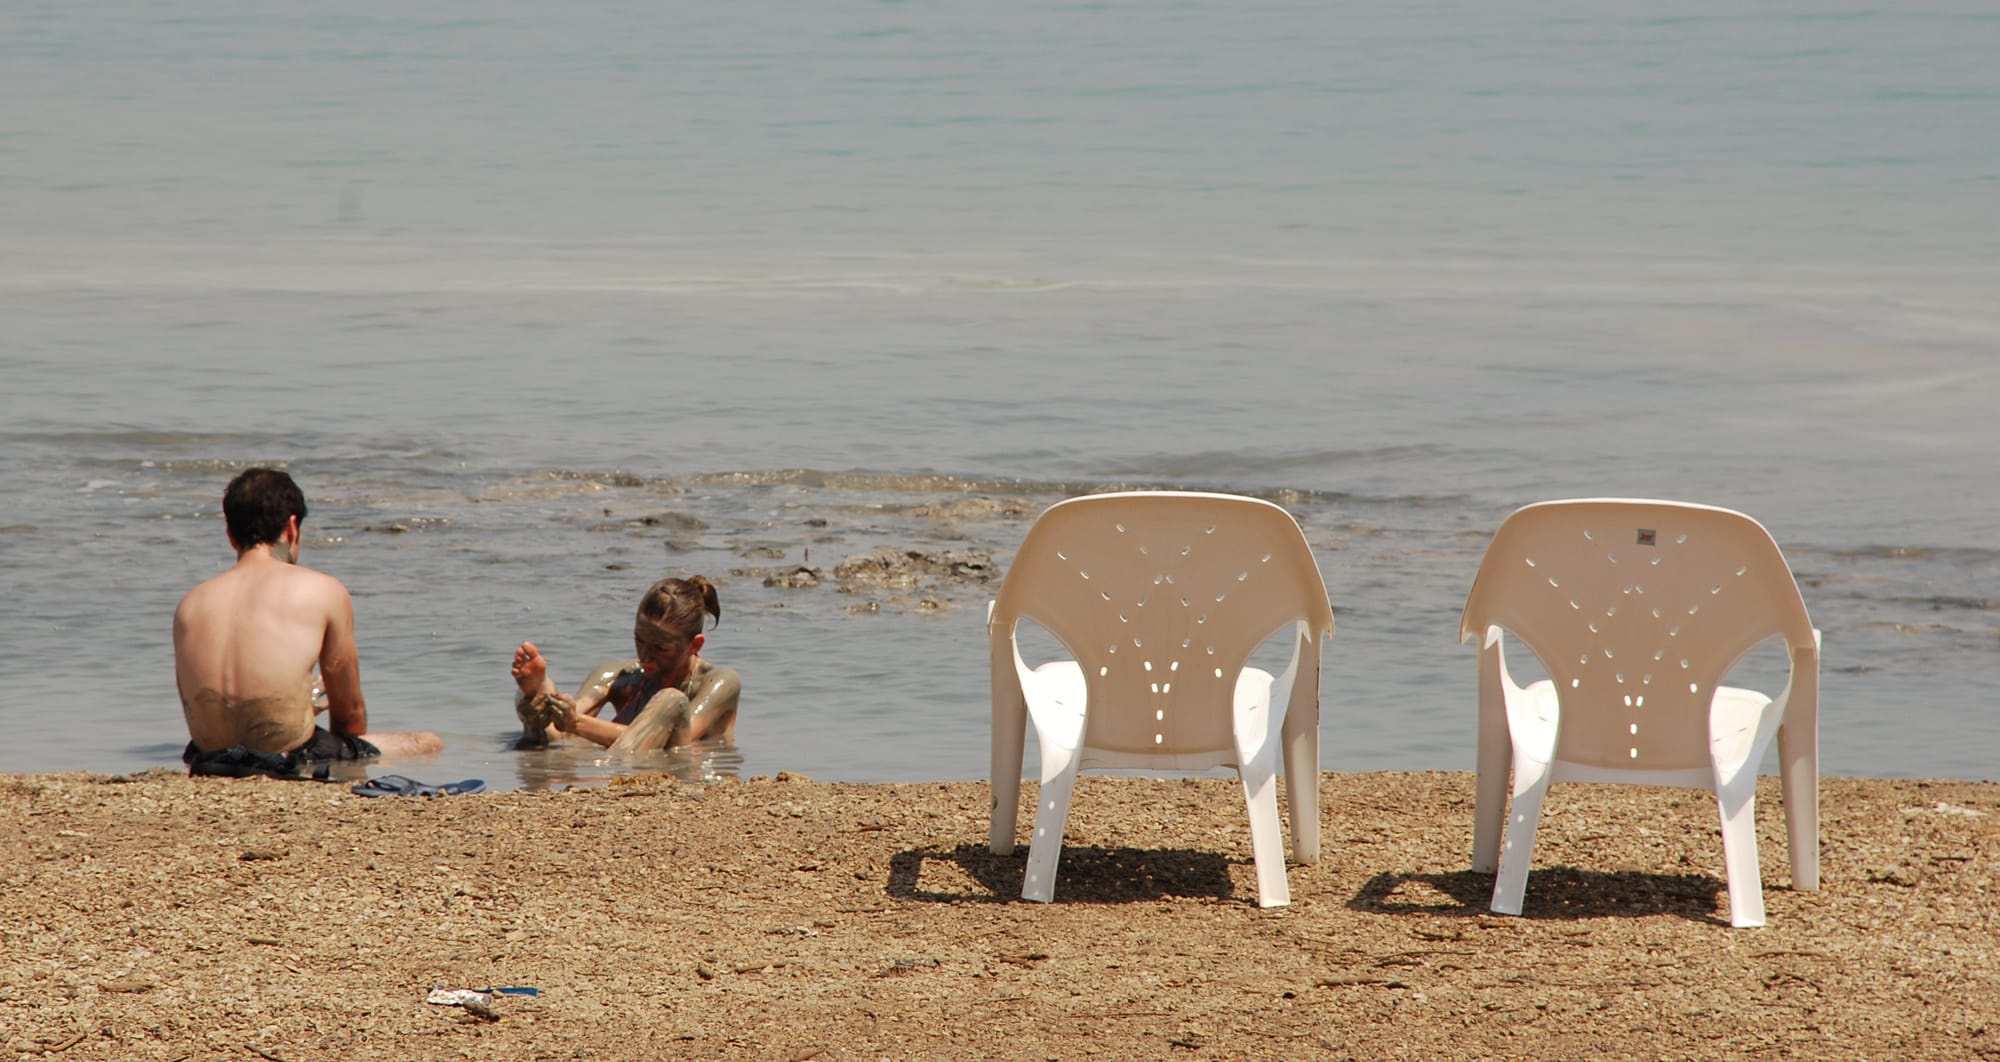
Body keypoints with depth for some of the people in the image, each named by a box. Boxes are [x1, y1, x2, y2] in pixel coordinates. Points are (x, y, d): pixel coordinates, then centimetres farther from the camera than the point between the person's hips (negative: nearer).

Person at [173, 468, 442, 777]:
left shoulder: (189, 605, 7)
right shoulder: (322, 591, -4)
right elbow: (350, 713, 4)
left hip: (208, 763, 6)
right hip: (289, 765, -6)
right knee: (428, 744, 13)